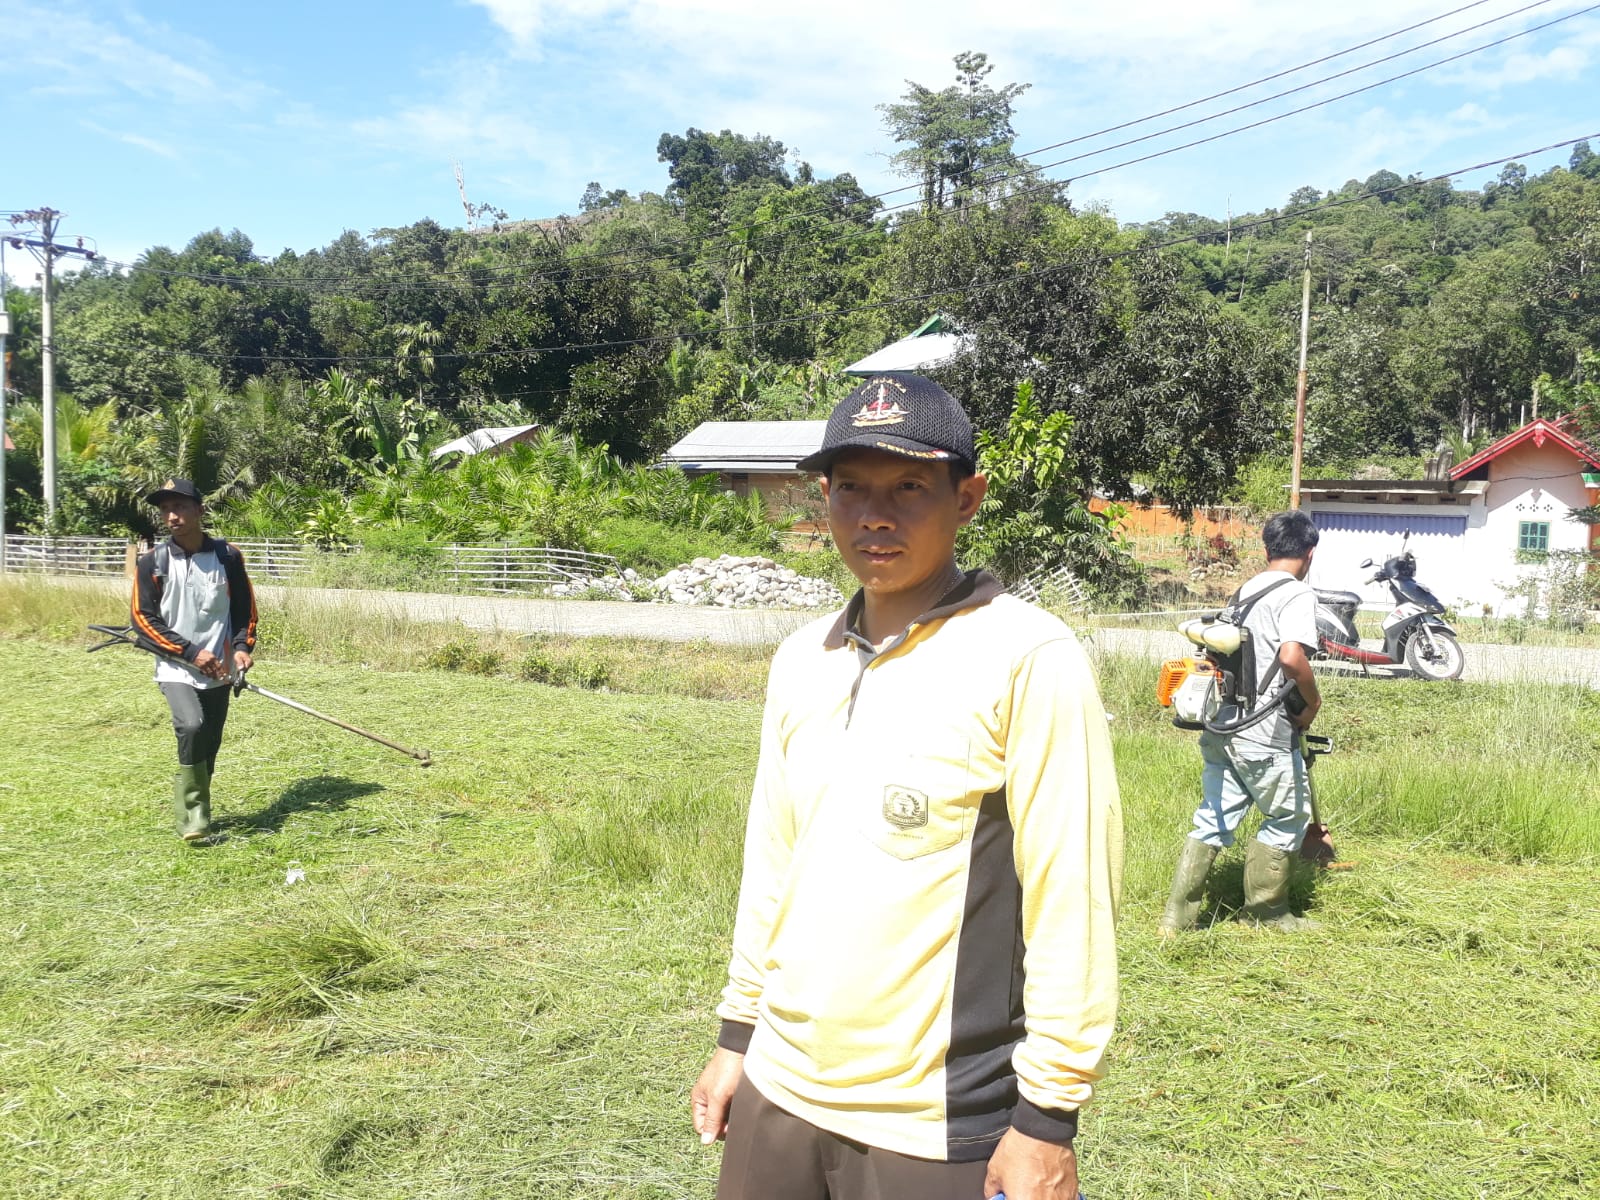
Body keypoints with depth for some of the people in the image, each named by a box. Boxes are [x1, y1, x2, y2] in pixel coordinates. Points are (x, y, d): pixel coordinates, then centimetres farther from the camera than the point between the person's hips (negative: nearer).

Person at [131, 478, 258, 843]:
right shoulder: (152, 562, -5)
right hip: (175, 669, -2)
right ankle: (193, 814, -12)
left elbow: (245, 607, 8)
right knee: (192, 726, -25)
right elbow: (143, 619, -6)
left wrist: (242, 646, -9)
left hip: (219, 672, 3)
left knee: (209, 746, 9)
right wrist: (191, 652, -15)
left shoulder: (227, 555, -1)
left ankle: (194, 813, 29)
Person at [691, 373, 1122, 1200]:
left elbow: (1071, 898, -14)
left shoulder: (1027, 658, -14)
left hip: (938, 1130, -5)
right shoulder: (801, 660, 5)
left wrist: (1048, 1118, -12)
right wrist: (738, 1032, 14)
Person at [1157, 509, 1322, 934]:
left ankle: (1178, 914, 12)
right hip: (1263, 731, -7)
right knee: (1289, 817, 12)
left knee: (1214, 818, 12)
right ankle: (1267, 910, 23)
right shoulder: (1297, 594, -10)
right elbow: (1292, 657, -26)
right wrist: (1313, 700, -8)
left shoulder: (1245, 591, 15)